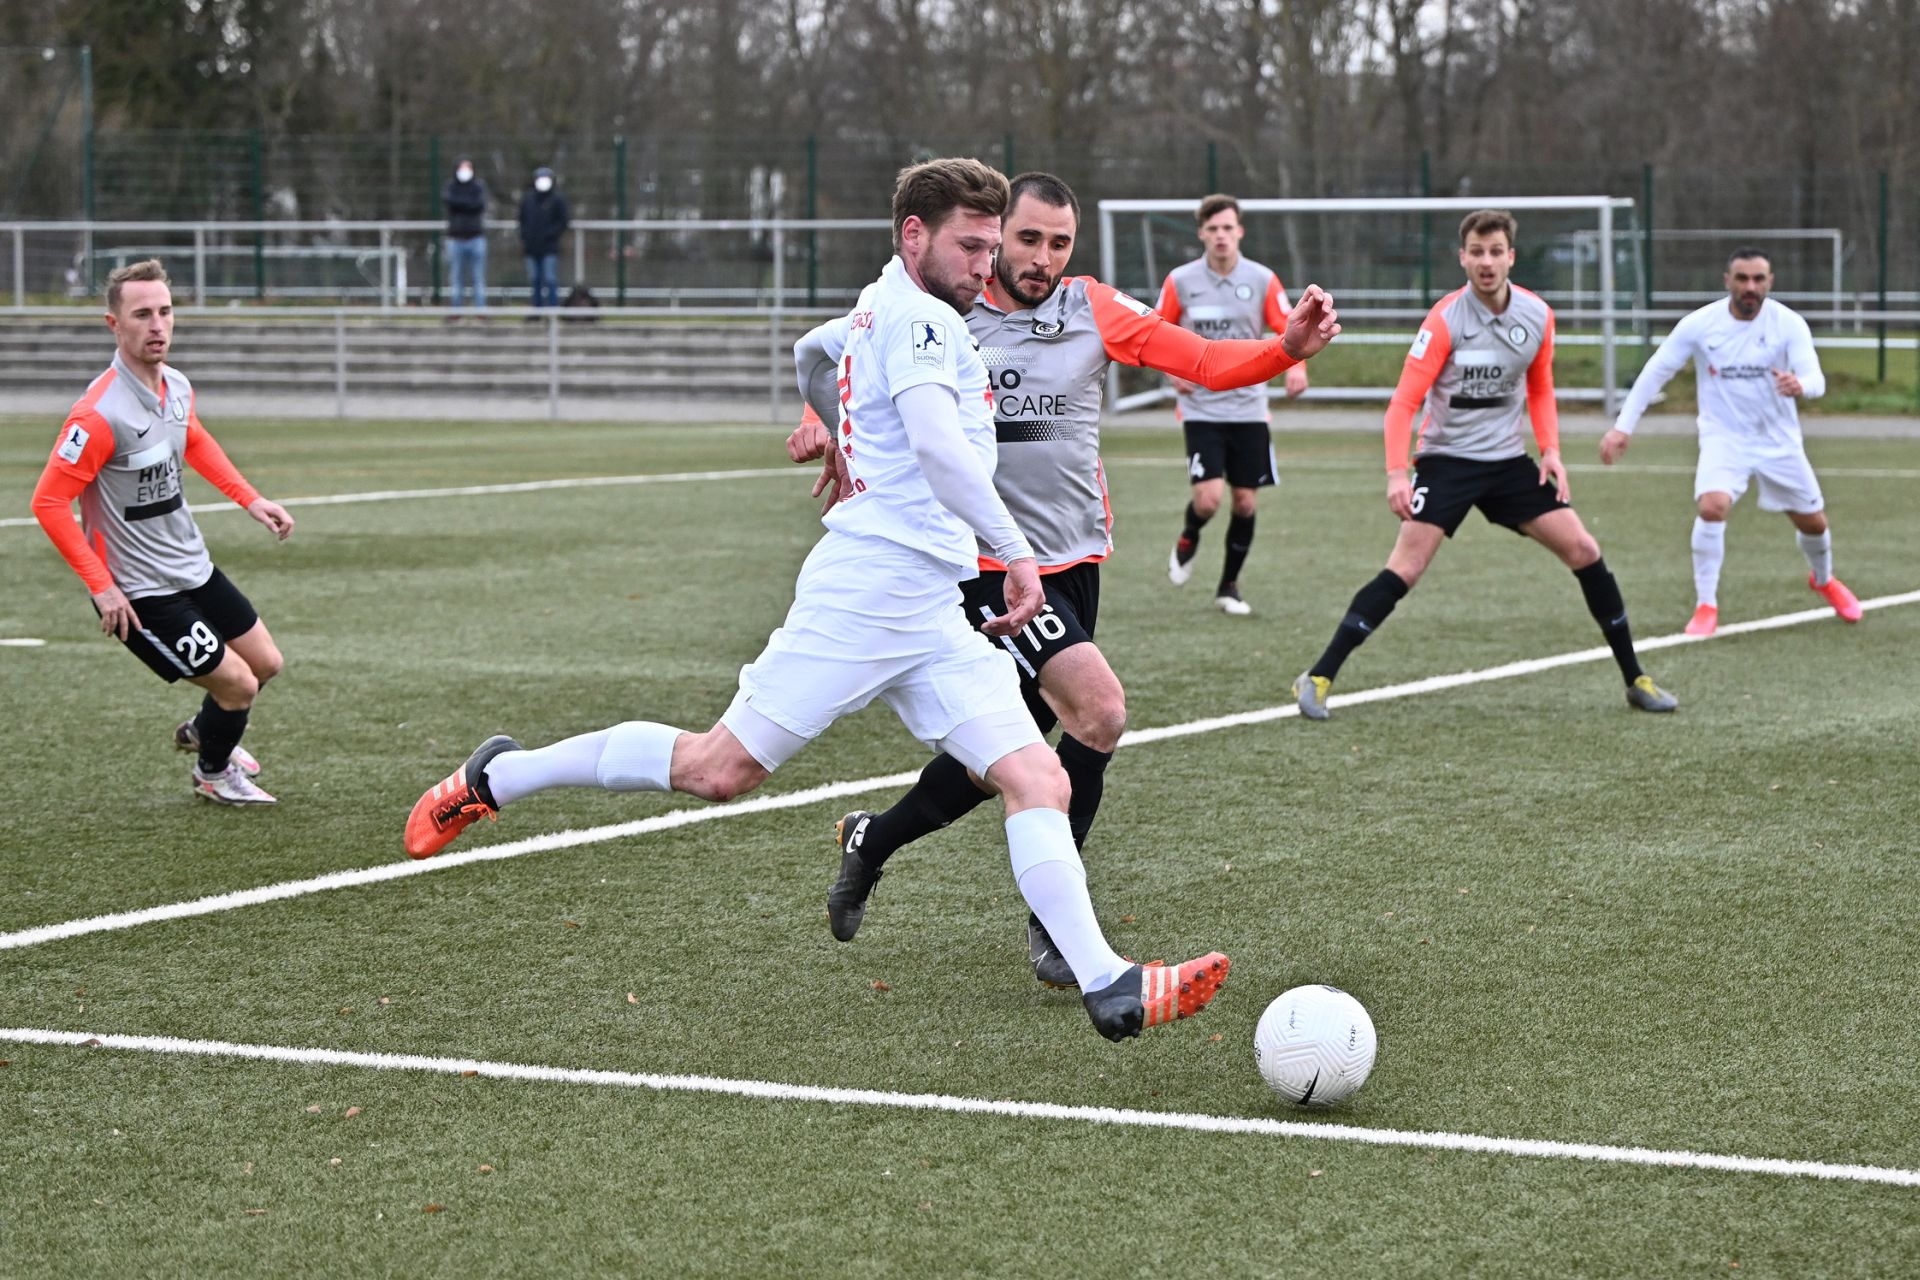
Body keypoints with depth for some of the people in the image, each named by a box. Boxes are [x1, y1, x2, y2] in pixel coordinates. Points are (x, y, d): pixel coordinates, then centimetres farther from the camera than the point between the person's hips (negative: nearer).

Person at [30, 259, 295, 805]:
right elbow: (48, 502, -24)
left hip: (195, 569, 8)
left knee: (265, 663, 17)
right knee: (238, 684, -2)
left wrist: (251, 499, 14)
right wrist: (101, 586, -24)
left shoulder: (177, 386, -2)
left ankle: (203, 731, 48)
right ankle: (212, 774, 29)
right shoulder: (99, 414, -28)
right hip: (140, 595, -8)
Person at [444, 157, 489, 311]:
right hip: (456, 238, 1)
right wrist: (469, 203, -13)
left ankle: (481, 310, -3)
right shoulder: (451, 186, 7)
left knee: (478, 278, -3)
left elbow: (480, 204, -11)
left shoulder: (479, 186, 4)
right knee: (456, 278, 2)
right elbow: (446, 199, -13)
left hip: (476, 237, -1)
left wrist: (459, 202, -8)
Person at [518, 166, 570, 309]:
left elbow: (563, 222, -2)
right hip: (531, 248, 5)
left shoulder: (558, 200, 1)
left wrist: (550, 234, -14)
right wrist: (524, 237, 5)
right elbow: (522, 221, 19)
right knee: (534, 280, 8)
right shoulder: (527, 199, 14)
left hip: (549, 248, -5)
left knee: (550, 280, -9)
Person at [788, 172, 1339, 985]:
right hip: (989, 565, -5)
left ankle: (872, 840, 39)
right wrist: (834, 431, -7)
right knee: (1099, 709, -21)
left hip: (1075, 559, 5)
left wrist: (1289, 347, -21)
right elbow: (822, 350, 9)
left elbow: (1208, 362, -5)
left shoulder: (1093, 310, 2)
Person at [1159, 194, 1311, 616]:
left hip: (1249, 408, 2)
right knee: (1208, 498, -15)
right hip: (1201, 408, -2)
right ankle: (1188, 538, 21)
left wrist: (1296, 365, -22)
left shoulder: (1263, 280, -1)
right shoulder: (1180, 280, -1)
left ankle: (1229, 585, 22)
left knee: (1246, 502, 3)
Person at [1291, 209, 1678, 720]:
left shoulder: (1538, 315, -1)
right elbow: (1405, 401, -16)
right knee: (1405, 567, -16)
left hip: (1509, 459, 4)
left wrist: (1551, 450, 0)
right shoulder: (1445, 320, -15)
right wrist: (1396, 472, -27)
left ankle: (1635, 679, 10)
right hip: (1447, 458, -4)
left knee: (1583, 551, -2)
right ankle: (1318, 678, -11)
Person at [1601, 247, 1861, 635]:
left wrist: (1800, 384, -49)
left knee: (1813, 521, 11)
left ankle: (1823, 579, 47)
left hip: (1779, 441, 1)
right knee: (1711, 507, -28)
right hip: (1723, 439, -1)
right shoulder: (1699, 325, -13)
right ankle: (1706, 606, -13)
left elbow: (1816, 379, -24)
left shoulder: (1789, 324, -14)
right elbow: (1655, 372, -5)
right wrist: (1623, 426, -9)